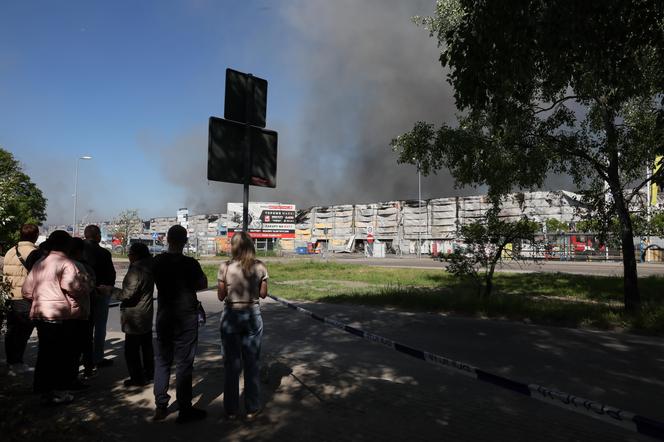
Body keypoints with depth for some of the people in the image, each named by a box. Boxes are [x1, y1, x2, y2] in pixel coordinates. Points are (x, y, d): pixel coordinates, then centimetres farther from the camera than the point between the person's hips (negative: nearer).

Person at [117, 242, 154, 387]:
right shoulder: (149, 267, 8)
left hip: (135, 317, -9)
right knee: (146, 345, 19)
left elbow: (129, 293, -23)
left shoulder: (136, 270, -20)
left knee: (131, 349, 0)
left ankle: (137, 378, 6)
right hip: (147, 313, 10)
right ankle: (149, 373, 30)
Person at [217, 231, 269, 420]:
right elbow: (263, 293, 0)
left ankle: (231, 409, 21)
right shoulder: (260, 267, -6)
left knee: (232, 364, 11)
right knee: (251, 363, 12)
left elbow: (221, 296, -5)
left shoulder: (225, 267, -10)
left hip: (231, 315, -1)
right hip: (253, 315, 1)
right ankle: (252, 408, 21)